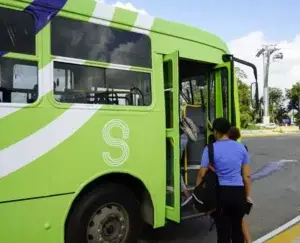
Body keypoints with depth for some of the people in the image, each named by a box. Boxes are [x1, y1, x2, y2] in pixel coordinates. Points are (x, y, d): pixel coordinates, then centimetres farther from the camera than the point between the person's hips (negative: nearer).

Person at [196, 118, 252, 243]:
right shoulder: (241, 147, 4)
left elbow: (201, 174, -7)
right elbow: (247, 176, 6)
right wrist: (247, 196, 15)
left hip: (221, 193, -3)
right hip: (238, 193, 4)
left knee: (223, 231, 9)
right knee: (237, 229, 21)